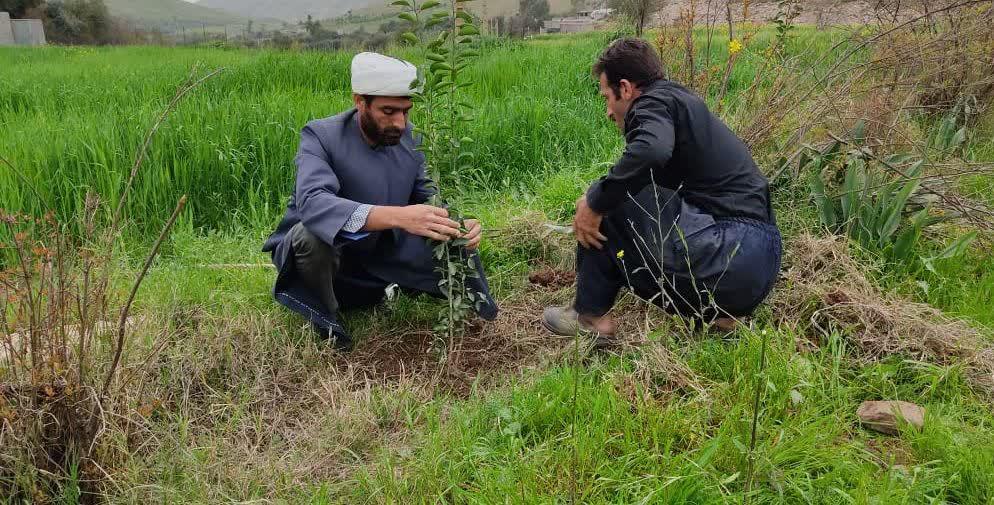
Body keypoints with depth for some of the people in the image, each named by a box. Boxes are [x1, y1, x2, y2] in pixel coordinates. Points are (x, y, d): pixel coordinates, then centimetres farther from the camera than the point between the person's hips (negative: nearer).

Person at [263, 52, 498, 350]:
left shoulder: (407, 137, -7)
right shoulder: (321, 136, -24)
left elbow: (427, 195, -3)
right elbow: (312, 202, -42)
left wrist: (456, 224, -28)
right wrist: (398, 216, -55)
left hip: (378, 254, 5)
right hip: (322, 250, -4)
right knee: (311, 233, -38)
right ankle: (325, 323, -12)